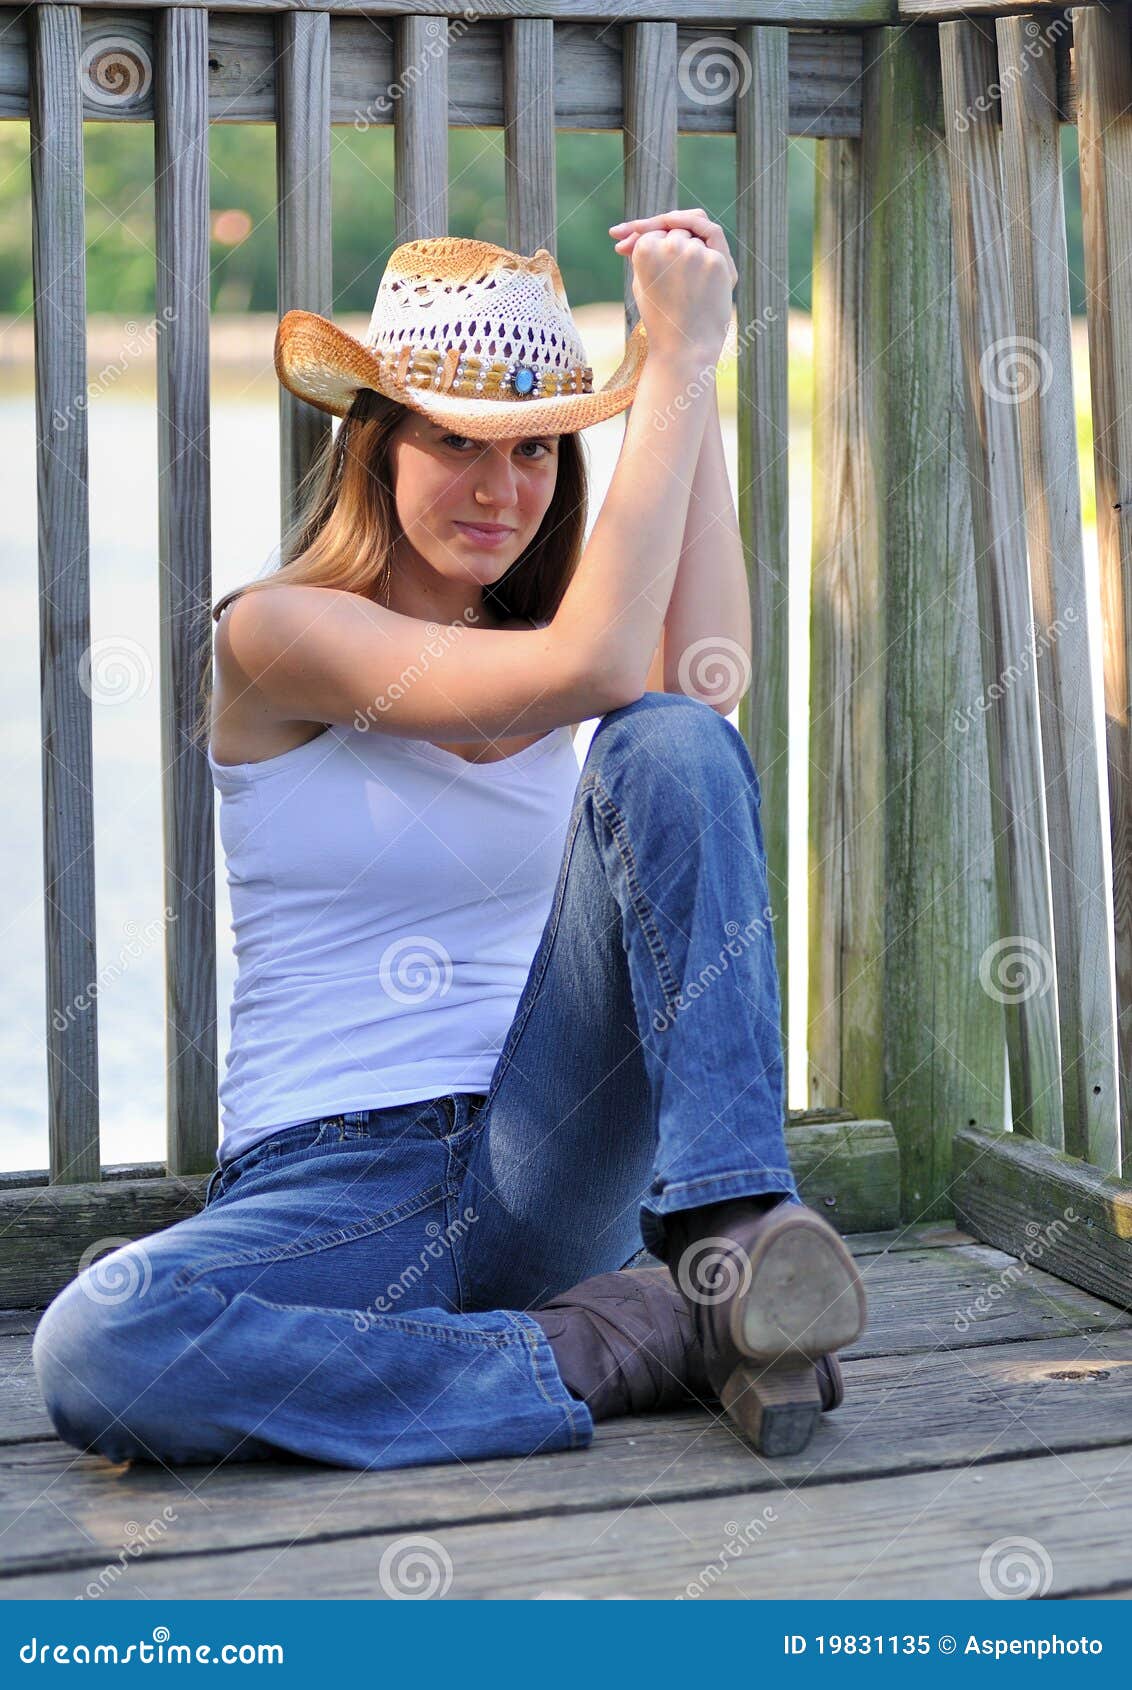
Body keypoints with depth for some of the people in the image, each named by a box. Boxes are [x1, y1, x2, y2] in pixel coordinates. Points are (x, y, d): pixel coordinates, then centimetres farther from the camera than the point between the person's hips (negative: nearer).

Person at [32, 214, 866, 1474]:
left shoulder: (531, 624, 13)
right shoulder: (276, 630, -5)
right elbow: (594, 665, -19)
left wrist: (687, 367, -12)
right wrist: (675, 362, -15)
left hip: (550, 1174, 3)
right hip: (330, 1189, -3)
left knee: (670, 745, -18)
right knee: (97, 1353, -36)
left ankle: (729, 1221, -28)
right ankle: (616, 1345, -23)